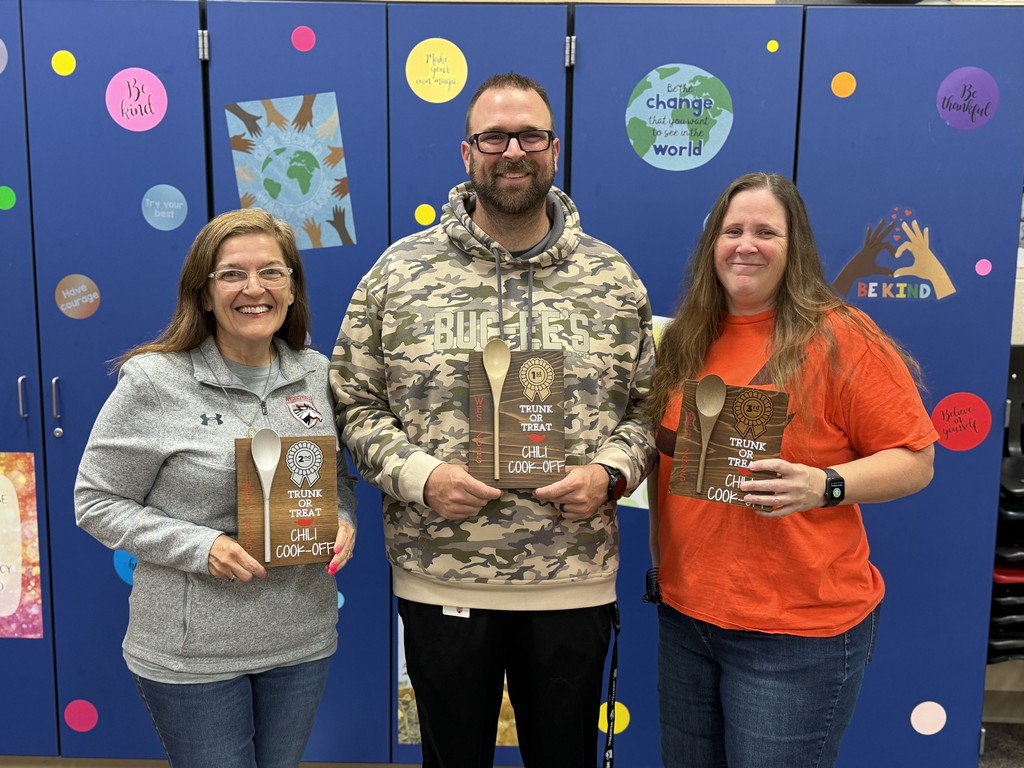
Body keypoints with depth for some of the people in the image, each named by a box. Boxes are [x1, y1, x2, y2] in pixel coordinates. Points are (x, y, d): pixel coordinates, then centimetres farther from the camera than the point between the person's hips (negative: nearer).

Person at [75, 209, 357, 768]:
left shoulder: (316, 374, 0)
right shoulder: (154, 381, -13)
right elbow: (98, 503, -8)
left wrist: (342, 520, -10)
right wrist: (199, 548, -21)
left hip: (302, 639, 4)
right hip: (191, 653, -4)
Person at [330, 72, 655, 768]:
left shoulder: (613, 278, 2)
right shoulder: (399, 271, -2)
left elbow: (648, 406, 6)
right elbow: (353, 401, 1)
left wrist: (610, 473, -12)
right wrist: (418, 475, -15)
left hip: (574, 585, 1)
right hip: (440, 583, 0)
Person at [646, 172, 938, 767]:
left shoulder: (841, 338, -11)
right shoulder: (685, 340, 7)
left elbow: (915, 460, -10)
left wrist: (825, 485, -25)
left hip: (796, 633, -6)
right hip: (684, 613, 6)